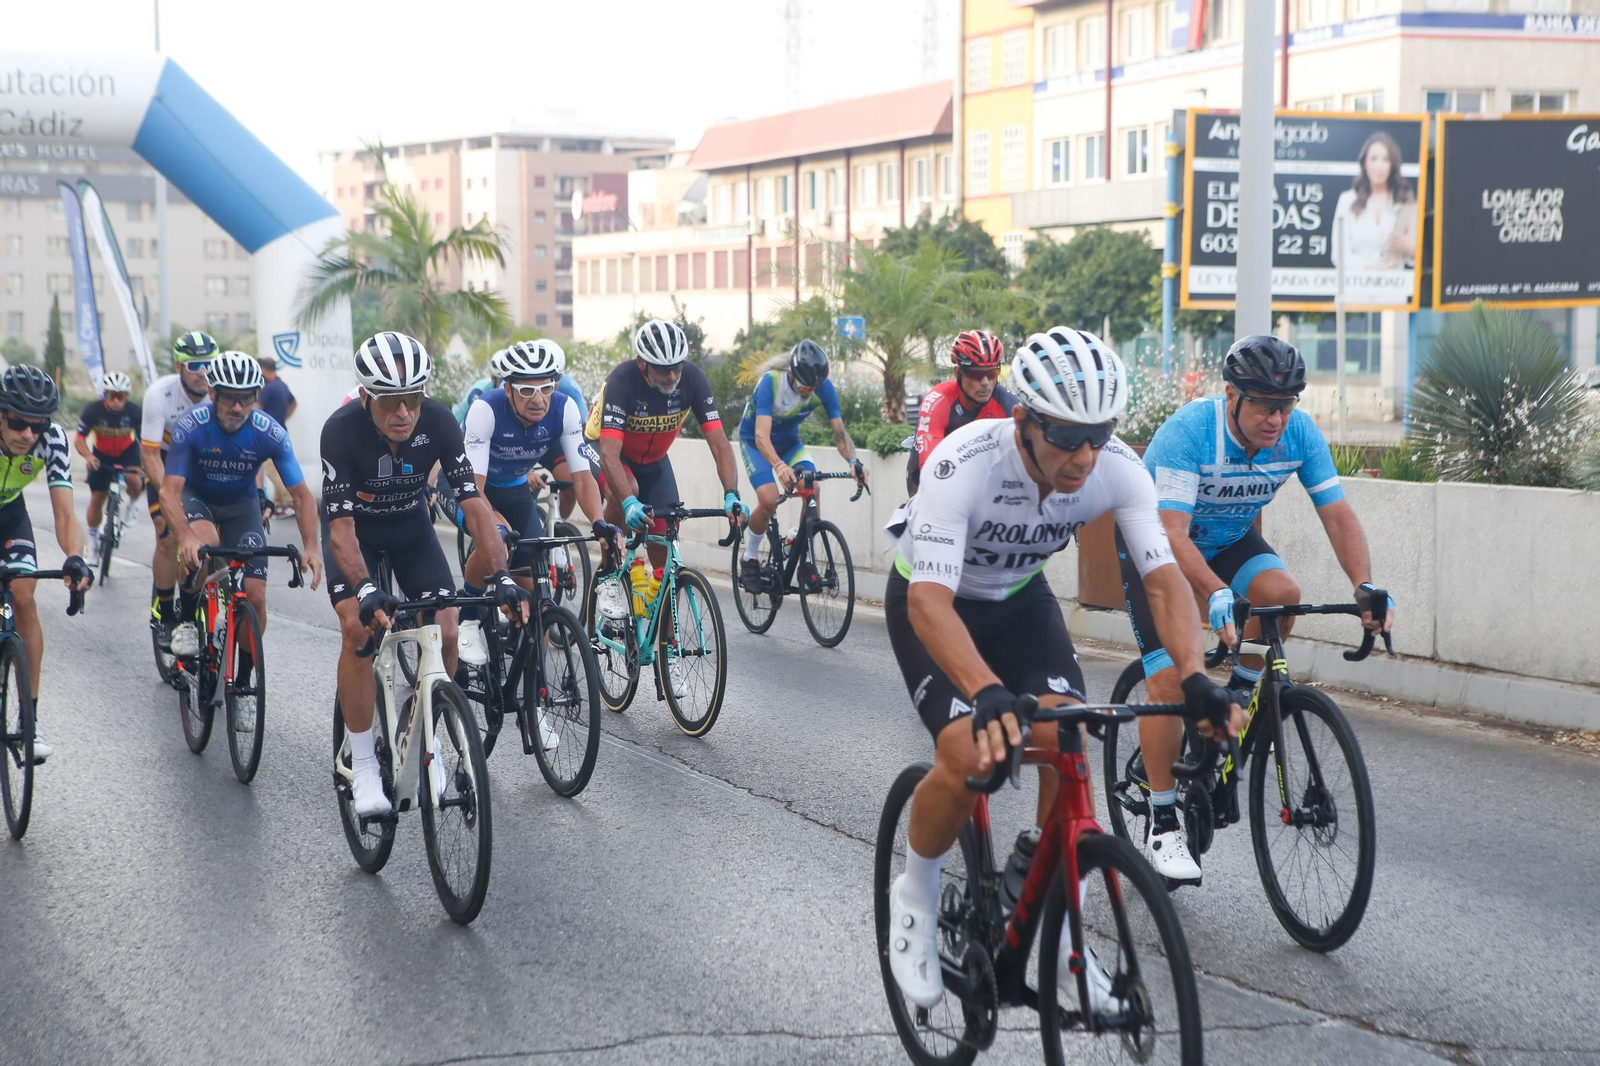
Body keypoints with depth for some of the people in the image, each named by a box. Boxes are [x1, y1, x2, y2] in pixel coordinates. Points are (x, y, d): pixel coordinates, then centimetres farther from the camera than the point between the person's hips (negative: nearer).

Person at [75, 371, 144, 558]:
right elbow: (79, 439, -24)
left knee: (134, 480, -30)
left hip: (127, 453, -1)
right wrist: (89, 457, -44)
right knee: (97, 497, -2)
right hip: (102, 455, 1)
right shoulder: (93, 411, -25)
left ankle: (131, 504, 5)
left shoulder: (134, 412, -25)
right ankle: (93, 539, 19)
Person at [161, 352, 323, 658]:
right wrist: (185, 536, -52)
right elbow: (170, 491, -33)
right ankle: (185, 620, -11)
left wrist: (310, 548, -34)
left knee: (255, 596, -11)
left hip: (240, 506, 2)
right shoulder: (190, 426, -29)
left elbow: (301, 496, -19)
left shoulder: (270, 433, -24)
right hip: (195, 497, -2)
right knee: (205, 543, -36)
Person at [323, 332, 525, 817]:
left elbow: (473, 504, -27)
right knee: (358, 627, -23)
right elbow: (341, 529, -35)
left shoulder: (437, 421, -27)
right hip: (355, 527, -2)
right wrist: (366, 590, -51)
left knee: (445, 631, -12)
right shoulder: (342, 430, -33)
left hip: (411, 525, 3)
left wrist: (501, 575, -39)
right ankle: (362, 765, -11)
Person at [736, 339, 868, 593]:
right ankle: (750, 560, -1)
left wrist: (853, 461, -43)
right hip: (755, 441, -3)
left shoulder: (823, 387, -23)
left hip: (789, 441, 3)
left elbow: (839, 431, -23)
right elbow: (761, 436, -43)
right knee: (769, 500, -25)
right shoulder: (771, 382, -35)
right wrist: (780, 466, -61)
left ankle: (806, 561, -8)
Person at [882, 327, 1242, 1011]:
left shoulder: (1117, 468, -25)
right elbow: (931, 601, -46)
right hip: (933, 600, -4)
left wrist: (1195, 678, -44)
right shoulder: (966, 464, -38)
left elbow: (1164, 578, -27)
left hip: (1018, 597, 4)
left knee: (1066, 740, -19)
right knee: (969, 754, -25)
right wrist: (991, 694, -62)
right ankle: (915, 896, 4)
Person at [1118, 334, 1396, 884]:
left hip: (1228, 538, 4)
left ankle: (1238, 698, -1)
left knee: (1282, 592, -29)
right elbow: (1172, 536, -41)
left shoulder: (1299, 433, -20)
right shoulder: (1188, 431, -34)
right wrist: (1216, 595, -58)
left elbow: (1337, 514, -18)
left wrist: (1365, 585, -35)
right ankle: (1163, 827, -4)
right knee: (1169, 681, -17)